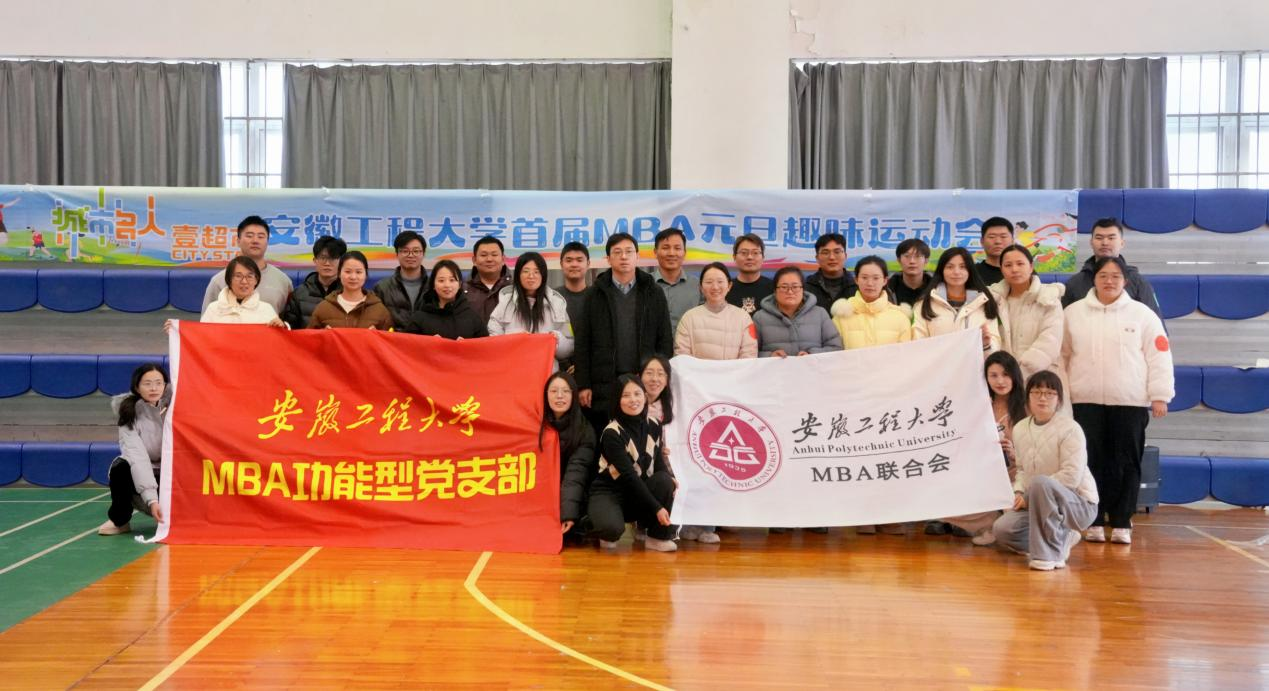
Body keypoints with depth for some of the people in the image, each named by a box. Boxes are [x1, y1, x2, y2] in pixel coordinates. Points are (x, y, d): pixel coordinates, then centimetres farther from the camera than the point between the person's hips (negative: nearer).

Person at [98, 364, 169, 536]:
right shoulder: (130, 413, -17)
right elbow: (137, 457, -29)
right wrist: (152, 499, -40)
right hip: (137, 475, -1)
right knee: (121, 467, -32)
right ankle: (119, 520, -8)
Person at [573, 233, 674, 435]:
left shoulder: (654, 294, 9)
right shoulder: (594, 295, 7)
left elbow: (665, 341, 7)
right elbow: (582, 344, 4)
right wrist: (583, 385, -3)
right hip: (604, 384, 0)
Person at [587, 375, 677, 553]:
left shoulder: (654, 426, -1)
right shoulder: (612, 433, -20)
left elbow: (658, 461, 2)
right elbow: (629, 475, -24)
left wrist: (671, 479, -22)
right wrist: (656, 508, -27)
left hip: (639, 492, 5)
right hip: (609, 492, -5)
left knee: (665, 480, -26)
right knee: (612, 527, -37)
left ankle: (659, 537, -9)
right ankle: (609, 534, 3)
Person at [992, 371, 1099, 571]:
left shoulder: (1070, 429, -14)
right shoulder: (1020, 428, 5)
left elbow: (1071, 476, -21)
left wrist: (1029, 496, -20)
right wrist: (1019, 492, -7)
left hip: (1079, 504, -6)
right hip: (1039, 503, 6)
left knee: (1040, 483, -37)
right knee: (1002, 530, -17)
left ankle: (1049, 553, -24)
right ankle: (1061, 539, 6)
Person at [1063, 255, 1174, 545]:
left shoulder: (1142, 314, 3)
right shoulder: (1074, 313, 7)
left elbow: (1158, 357, 1)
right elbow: (1062, 355, 10)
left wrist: (1159, 396, -5)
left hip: (1131, 402, -1)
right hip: (1086, 401, 1)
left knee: (1126, 463, 2)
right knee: (1091, 462, 2)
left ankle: (1122, 523, 11)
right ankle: (1094, 522, 10)